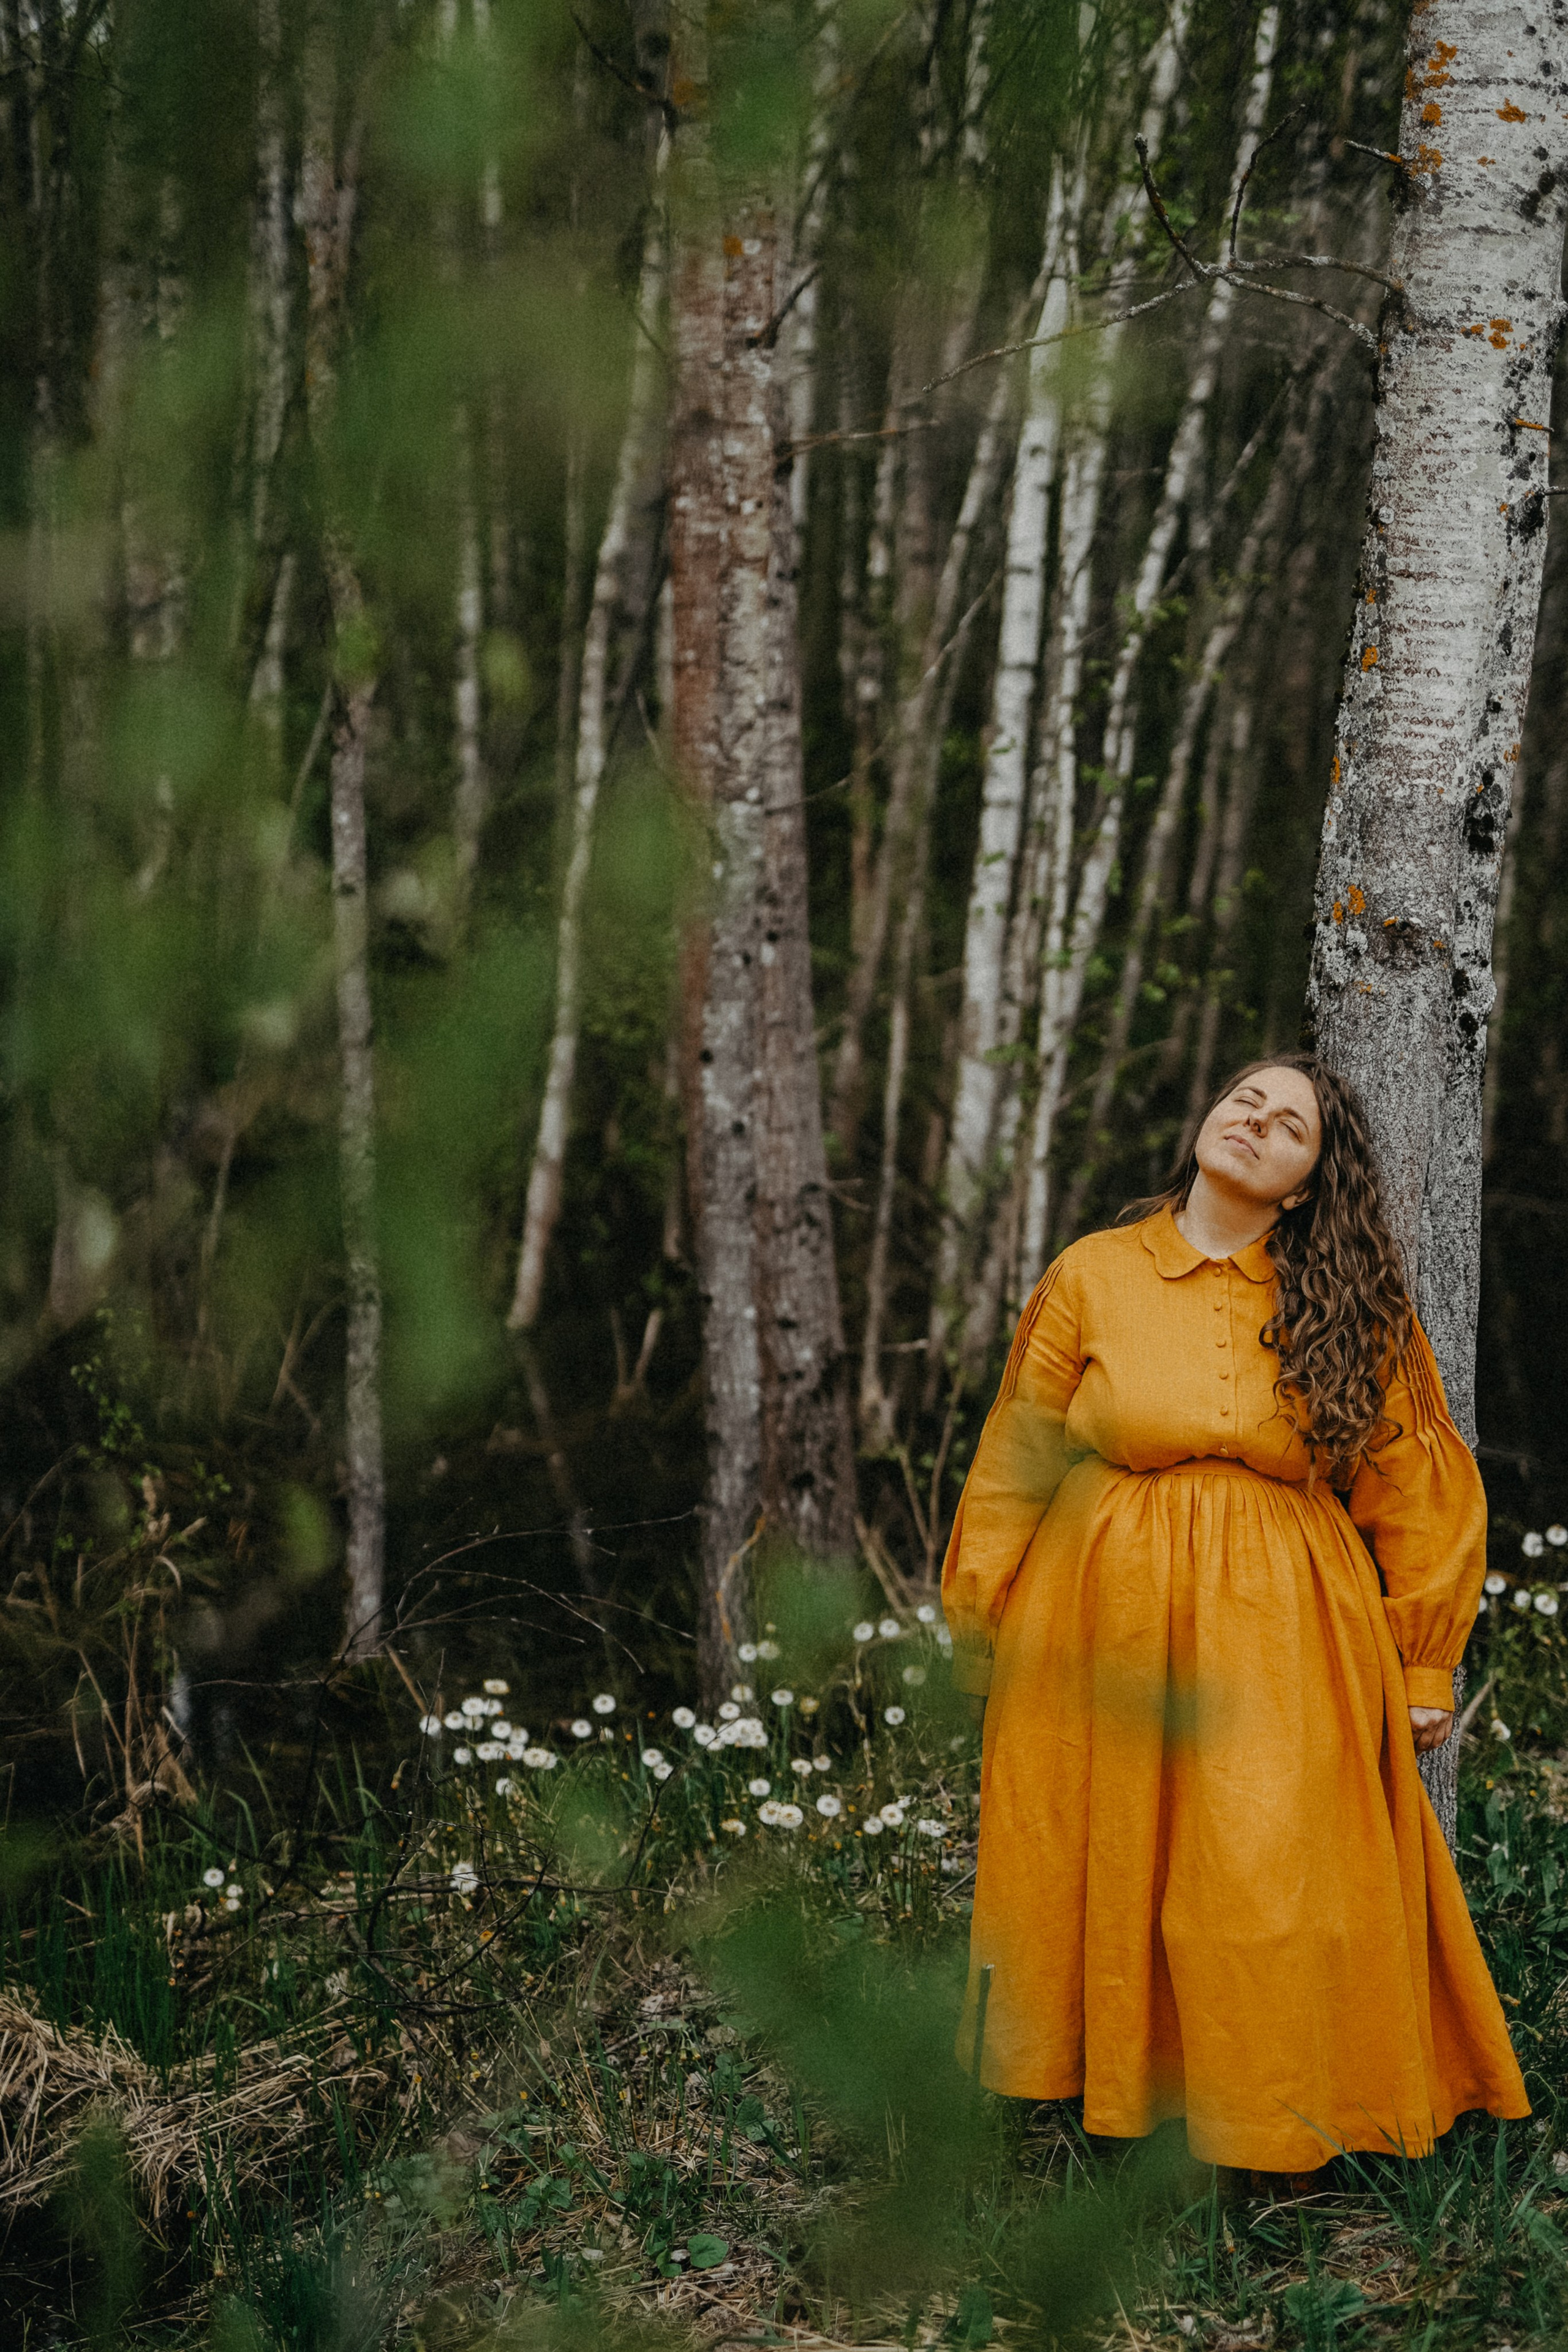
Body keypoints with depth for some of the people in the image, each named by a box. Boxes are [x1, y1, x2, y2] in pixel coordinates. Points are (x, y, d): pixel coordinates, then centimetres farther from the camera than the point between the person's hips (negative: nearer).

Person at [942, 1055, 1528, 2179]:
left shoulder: (1348, 1307, 4)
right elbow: (1014, 1463, 8)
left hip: (1282, 1637, 0)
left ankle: (1283, 2128, 10)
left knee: (1278, 1872, -4)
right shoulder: (1092, 1277, 5)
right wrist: (977, 1623, 8)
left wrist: (1425, 1663, 4)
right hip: (1108, 1621, 1)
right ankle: (1109, 2091, 19)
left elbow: (1417, 1496, 6)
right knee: (1109, 1872, 5)